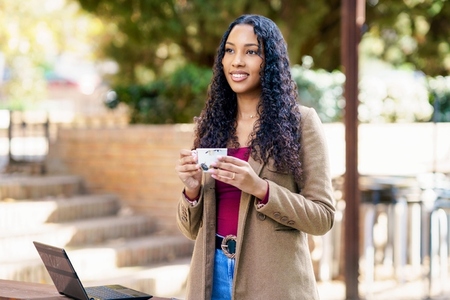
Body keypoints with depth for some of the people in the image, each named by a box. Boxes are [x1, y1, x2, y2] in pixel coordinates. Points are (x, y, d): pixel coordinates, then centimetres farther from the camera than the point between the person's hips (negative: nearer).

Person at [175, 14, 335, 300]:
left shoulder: (301, 122, -5)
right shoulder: (211, 126, 6)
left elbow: (322, 216, -8)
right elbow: (192, 229, 9)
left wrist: (260, 188, -20)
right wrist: (192, 189, -11)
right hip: (213, 273, 4)